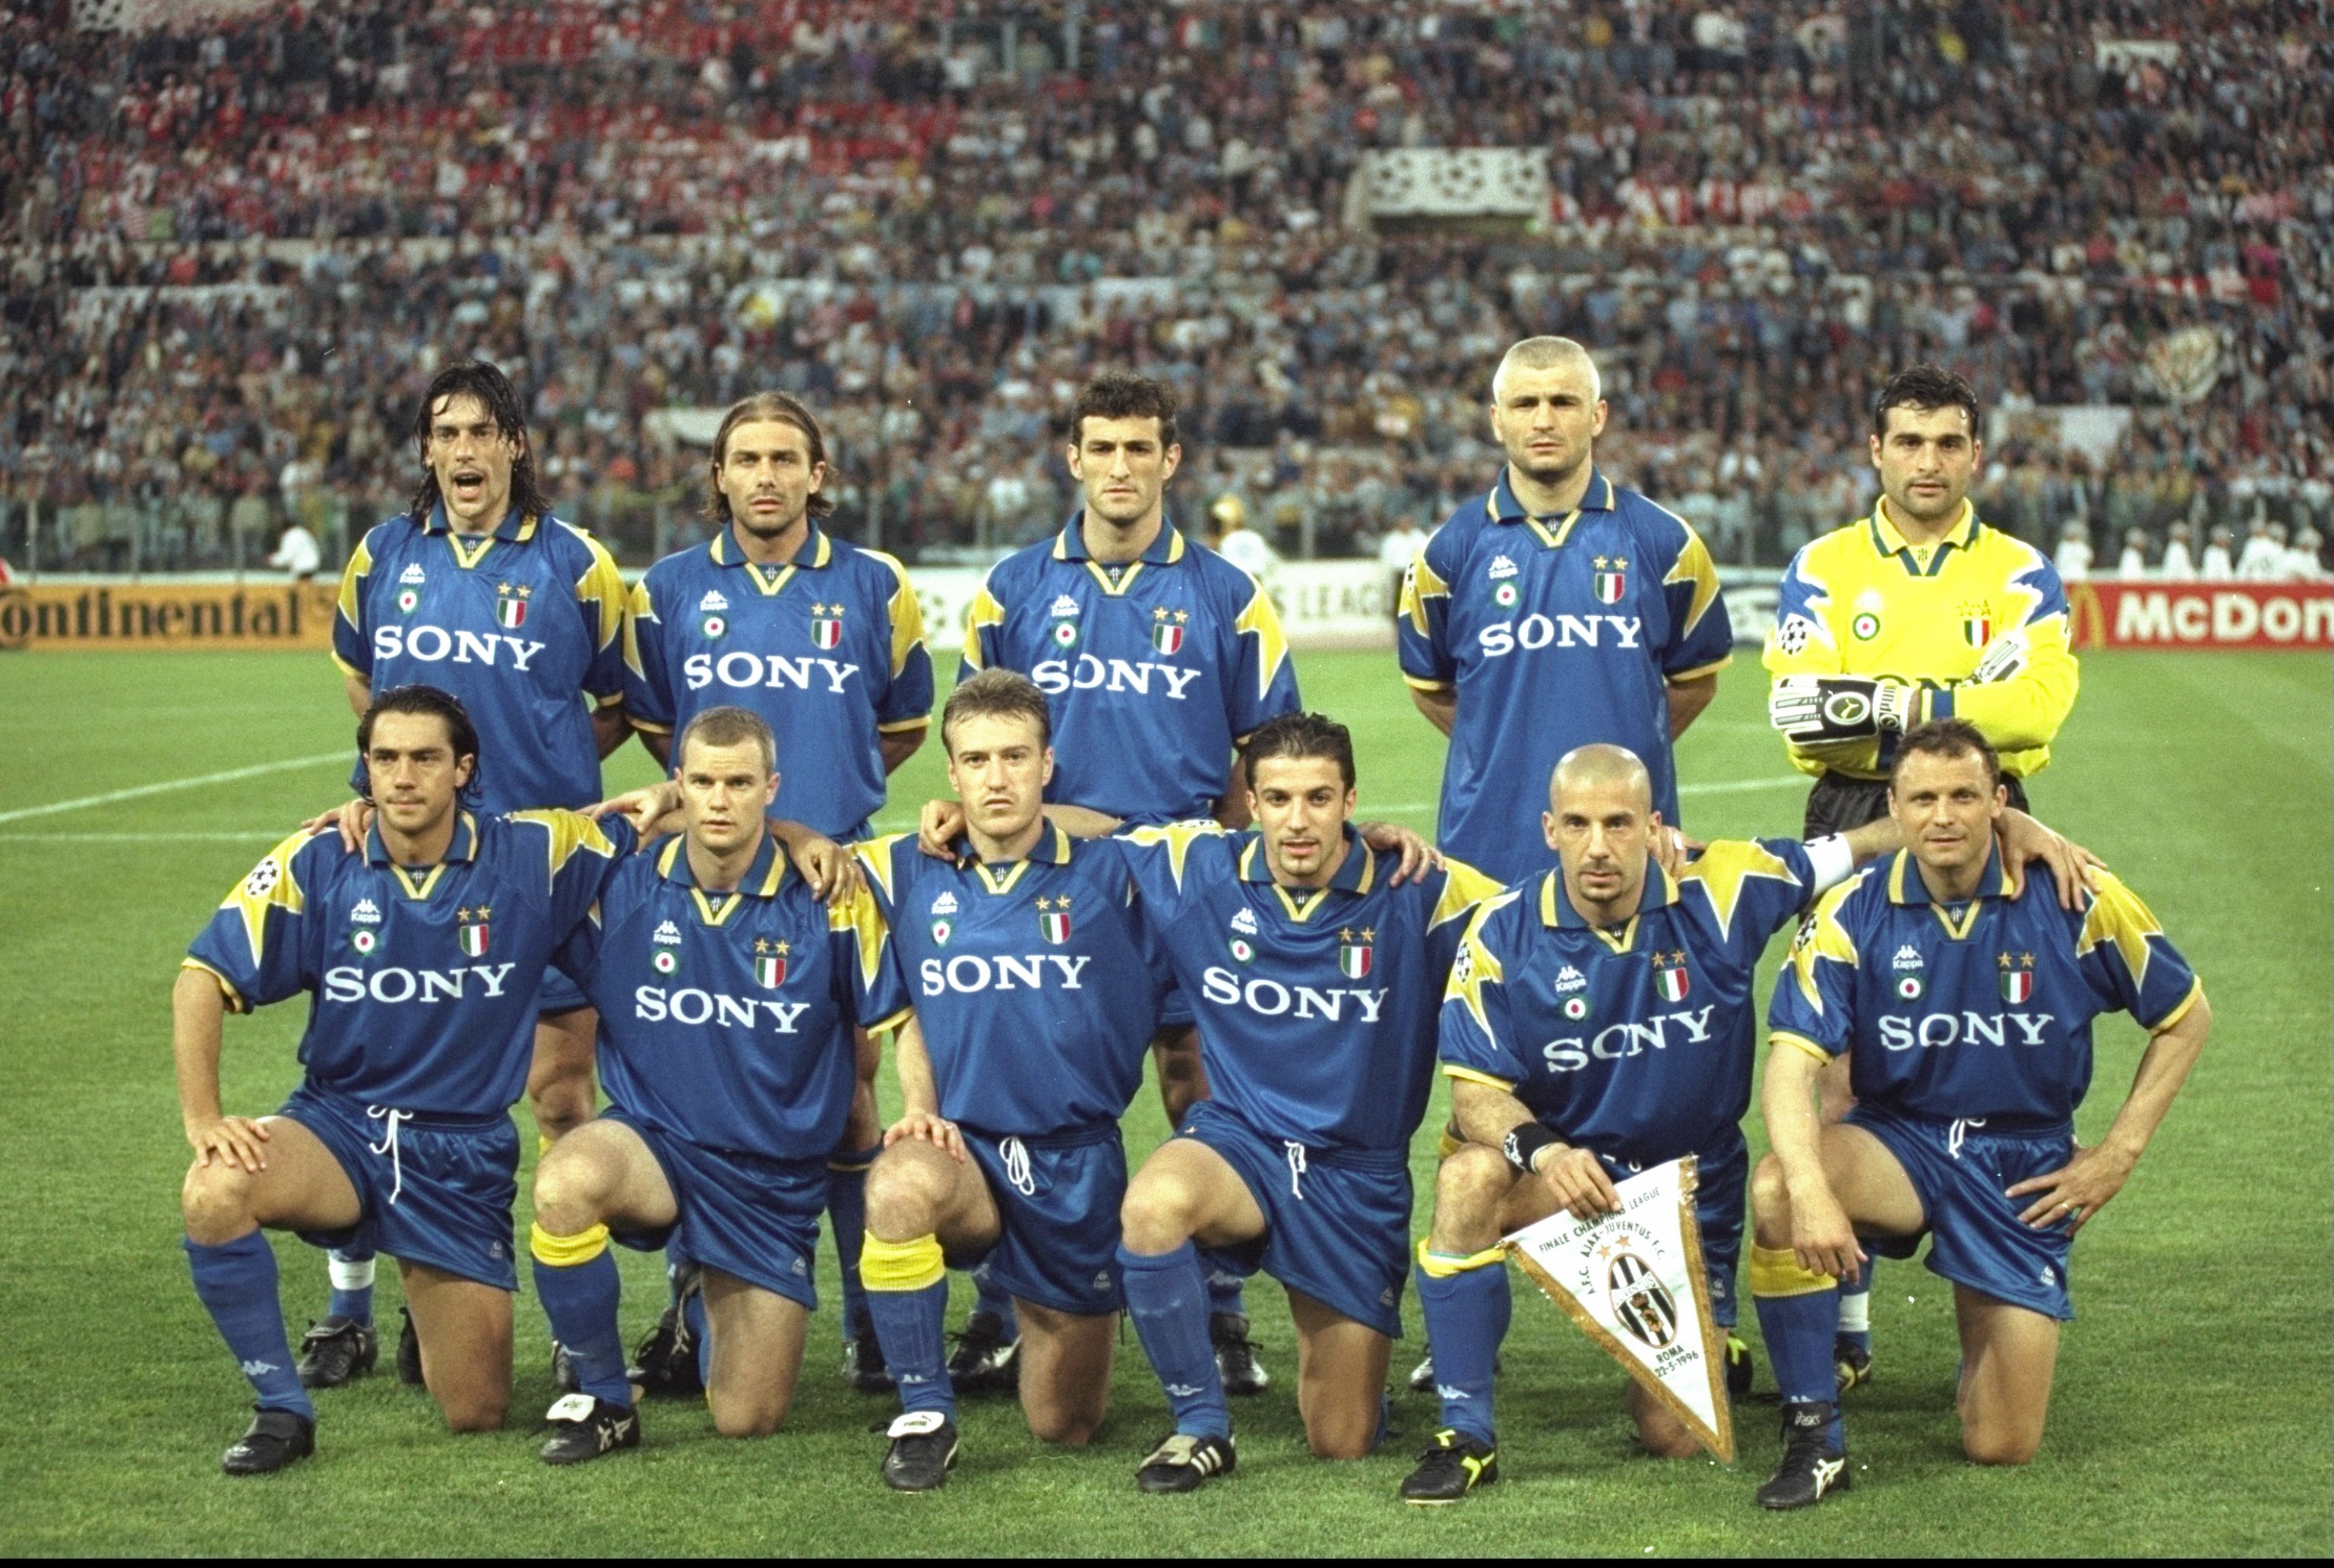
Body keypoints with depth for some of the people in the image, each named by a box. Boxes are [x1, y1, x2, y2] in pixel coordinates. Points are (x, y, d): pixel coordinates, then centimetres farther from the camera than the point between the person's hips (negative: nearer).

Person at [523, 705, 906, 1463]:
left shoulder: (827, 897, -9)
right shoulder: (623, 884, -6)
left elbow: (894, 1019, -1)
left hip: (776, 1180, 0)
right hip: (653, 1143, 0)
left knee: (746, 1421, -1)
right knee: (565, 1183, -37)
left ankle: (718, 1303, 36)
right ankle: (602, 1400, -13)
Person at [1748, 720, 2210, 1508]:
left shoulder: (2077, 900, -11)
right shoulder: (1853, 913, -12)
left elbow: (2186, 1016, 3)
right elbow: (1792, 1063, -21)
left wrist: (2118, 1153, -3)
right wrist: (1811, 1190, -38)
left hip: (2026, 1165, 0)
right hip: (1900, 1141, 0)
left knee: (2003, 1449, -5)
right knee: (1775, 1189, -36)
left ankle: (1985, 1320, 32)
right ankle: (1813, 1434, -20)